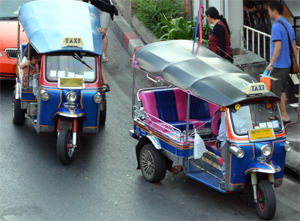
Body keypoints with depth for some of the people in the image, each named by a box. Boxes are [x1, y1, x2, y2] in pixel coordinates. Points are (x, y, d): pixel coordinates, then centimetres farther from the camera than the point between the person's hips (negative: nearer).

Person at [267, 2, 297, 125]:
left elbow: (278, 47, -24)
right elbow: (294, 46, 12)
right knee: (282, 90, 17)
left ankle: (285, 117, 1)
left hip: (279, 65, -9)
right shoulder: (288, 26, 10)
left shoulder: (276, 27, -18)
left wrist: (271, 64, -19)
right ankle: (281, 114, 24)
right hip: (287, 64, 9)